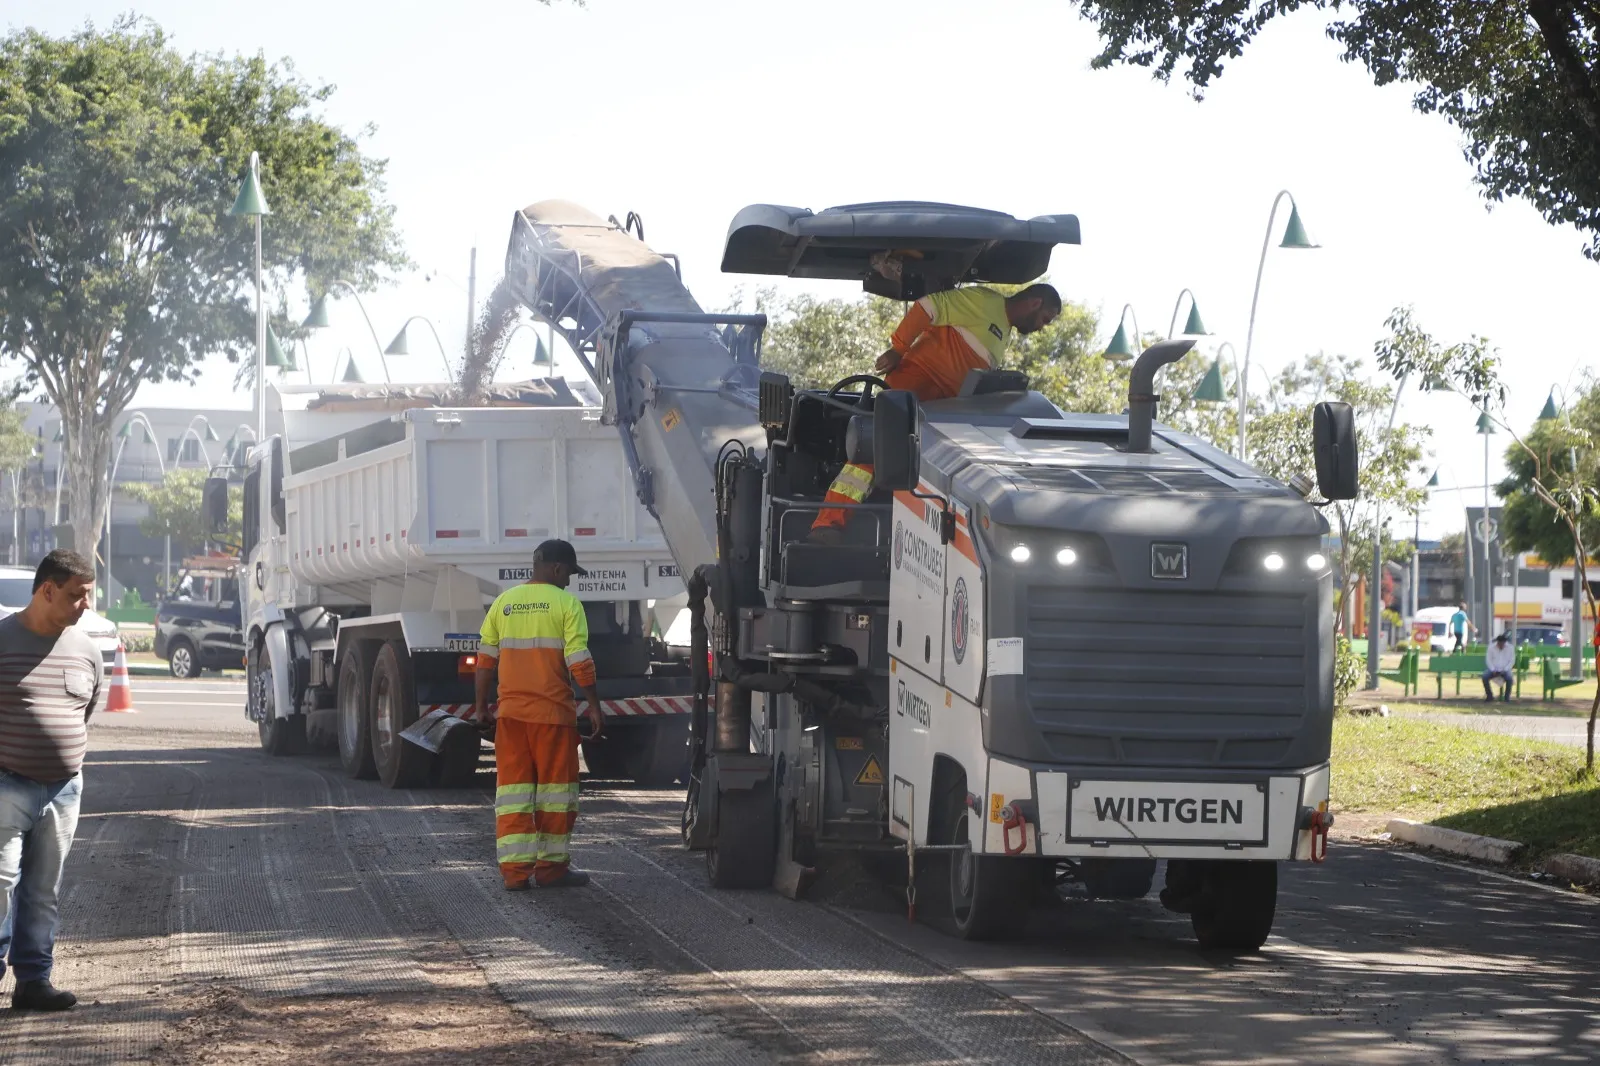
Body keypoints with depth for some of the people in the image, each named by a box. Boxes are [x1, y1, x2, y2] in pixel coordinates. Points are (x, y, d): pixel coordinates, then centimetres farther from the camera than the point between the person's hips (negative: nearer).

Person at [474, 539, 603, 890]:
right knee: (556, 786, 6)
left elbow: (485, 661, 9)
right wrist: (594, 704, -4)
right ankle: (551, 866, 11)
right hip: (552, 711, -4)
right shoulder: (566, 604, -6)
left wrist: (481, 706, 17)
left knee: (512, 787, 6)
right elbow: (579, 662, -11)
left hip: (511, 712, 4)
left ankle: (515, 868, 2)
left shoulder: (503, 603, 8)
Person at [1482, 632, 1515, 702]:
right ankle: (1489, 695, -12)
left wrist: (1505, 670, -13)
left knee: (1509, 678, -33)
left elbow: (1512, 661, 0)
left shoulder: (1510, 648, -2)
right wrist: (1493, 670, -14)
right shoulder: (1491, 647, -2)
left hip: (1505, 670, -1)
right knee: (1485, 677, -28)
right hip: (1493, 669, 1)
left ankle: (1507, 696, -17)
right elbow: (1488, 660, -1)